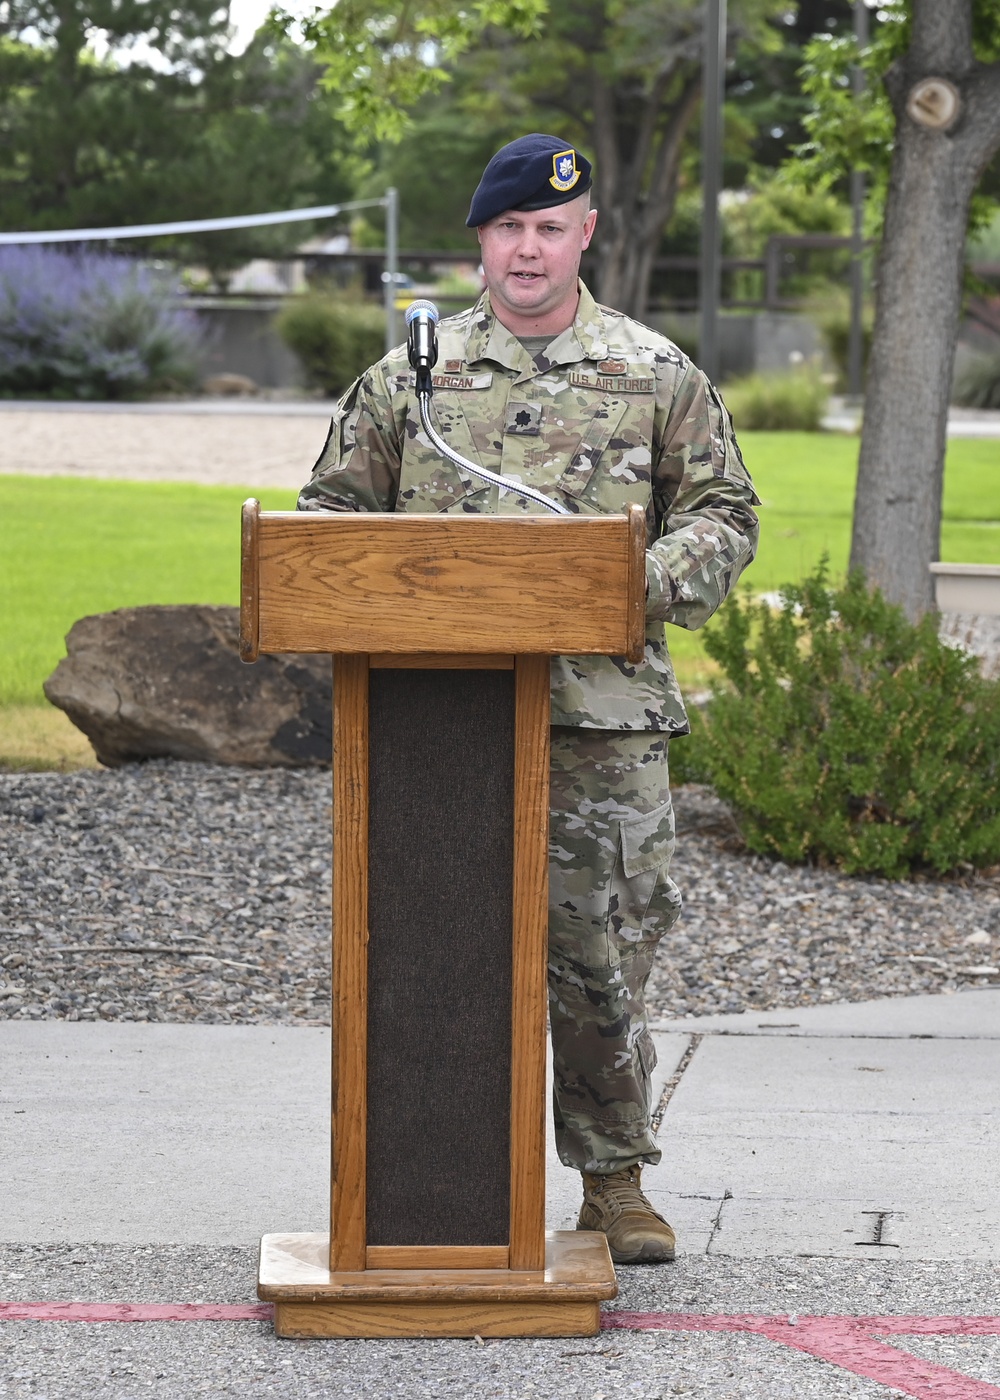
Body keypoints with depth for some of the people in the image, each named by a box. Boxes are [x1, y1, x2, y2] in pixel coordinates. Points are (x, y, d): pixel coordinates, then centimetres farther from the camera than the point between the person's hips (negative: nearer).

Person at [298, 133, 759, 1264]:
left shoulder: (659, 376, 8)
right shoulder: (411, 375, 10)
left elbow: (722, 513, 10)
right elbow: (332, 510, 15)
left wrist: (648, 583, -9)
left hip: (603, 714, -1)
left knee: (601, 955, 2)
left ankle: (615, 1180, 15)